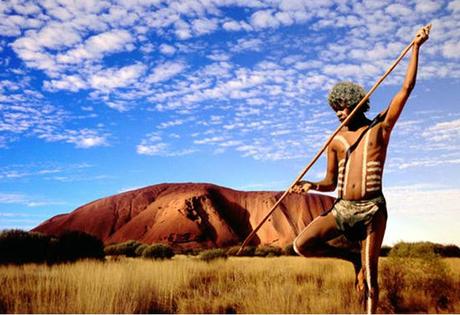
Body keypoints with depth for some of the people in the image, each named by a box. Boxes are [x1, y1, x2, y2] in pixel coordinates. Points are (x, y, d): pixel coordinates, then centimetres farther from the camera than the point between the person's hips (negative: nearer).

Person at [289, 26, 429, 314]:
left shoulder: (381, 128, 6)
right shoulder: (336, 141, 12)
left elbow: (407, 88, 3)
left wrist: (416, 47, 3)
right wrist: (312, 185, -7)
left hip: (372, 209, -3)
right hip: (342, 209, 3)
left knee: (370, 272, -1)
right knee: (302, 245, -12)